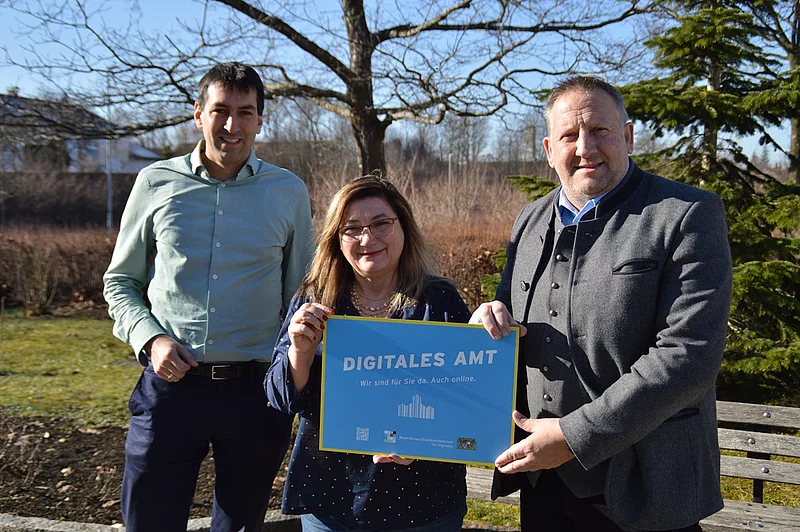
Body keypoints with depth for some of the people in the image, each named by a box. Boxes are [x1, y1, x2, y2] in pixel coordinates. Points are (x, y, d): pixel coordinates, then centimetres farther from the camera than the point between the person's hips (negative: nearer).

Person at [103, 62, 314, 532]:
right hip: (170, 384, 0)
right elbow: (120, 282, 10)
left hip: (256, 388, 1)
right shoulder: (157, 183, 3)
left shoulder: (289, 192, 3)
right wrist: (150, 338, -8)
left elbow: (300, 296, 9)